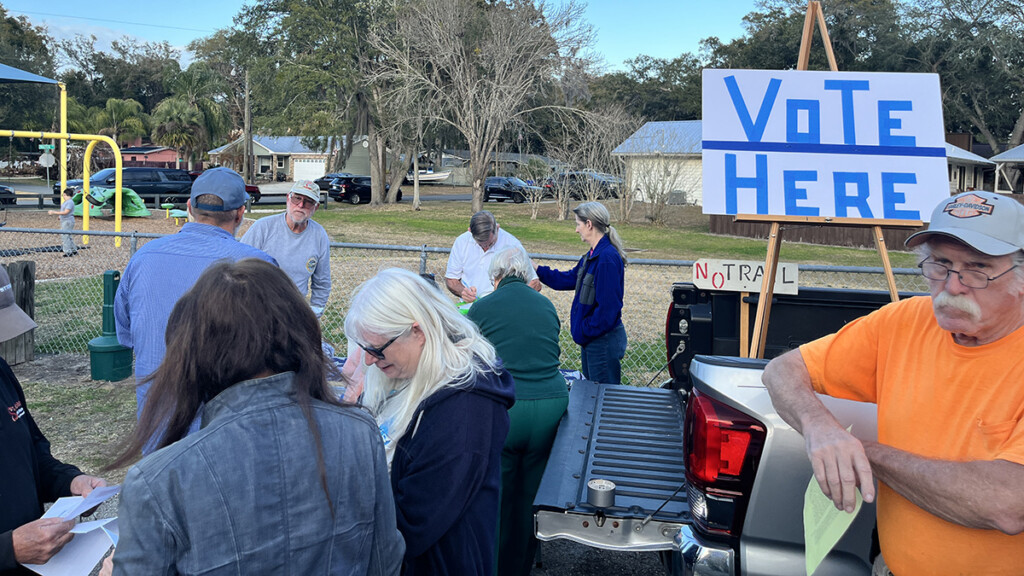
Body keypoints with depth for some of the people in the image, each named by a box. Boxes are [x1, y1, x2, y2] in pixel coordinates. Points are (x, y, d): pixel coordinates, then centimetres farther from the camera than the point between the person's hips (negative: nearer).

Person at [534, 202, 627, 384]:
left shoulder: (608, 258, -23)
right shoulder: (593, 255, 8)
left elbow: (607, 308, -25)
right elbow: (571, 279, 22)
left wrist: (583, 332, -15)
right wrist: (537, 270, 22)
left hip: (604, 340, -10)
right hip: (592, 339, 10)